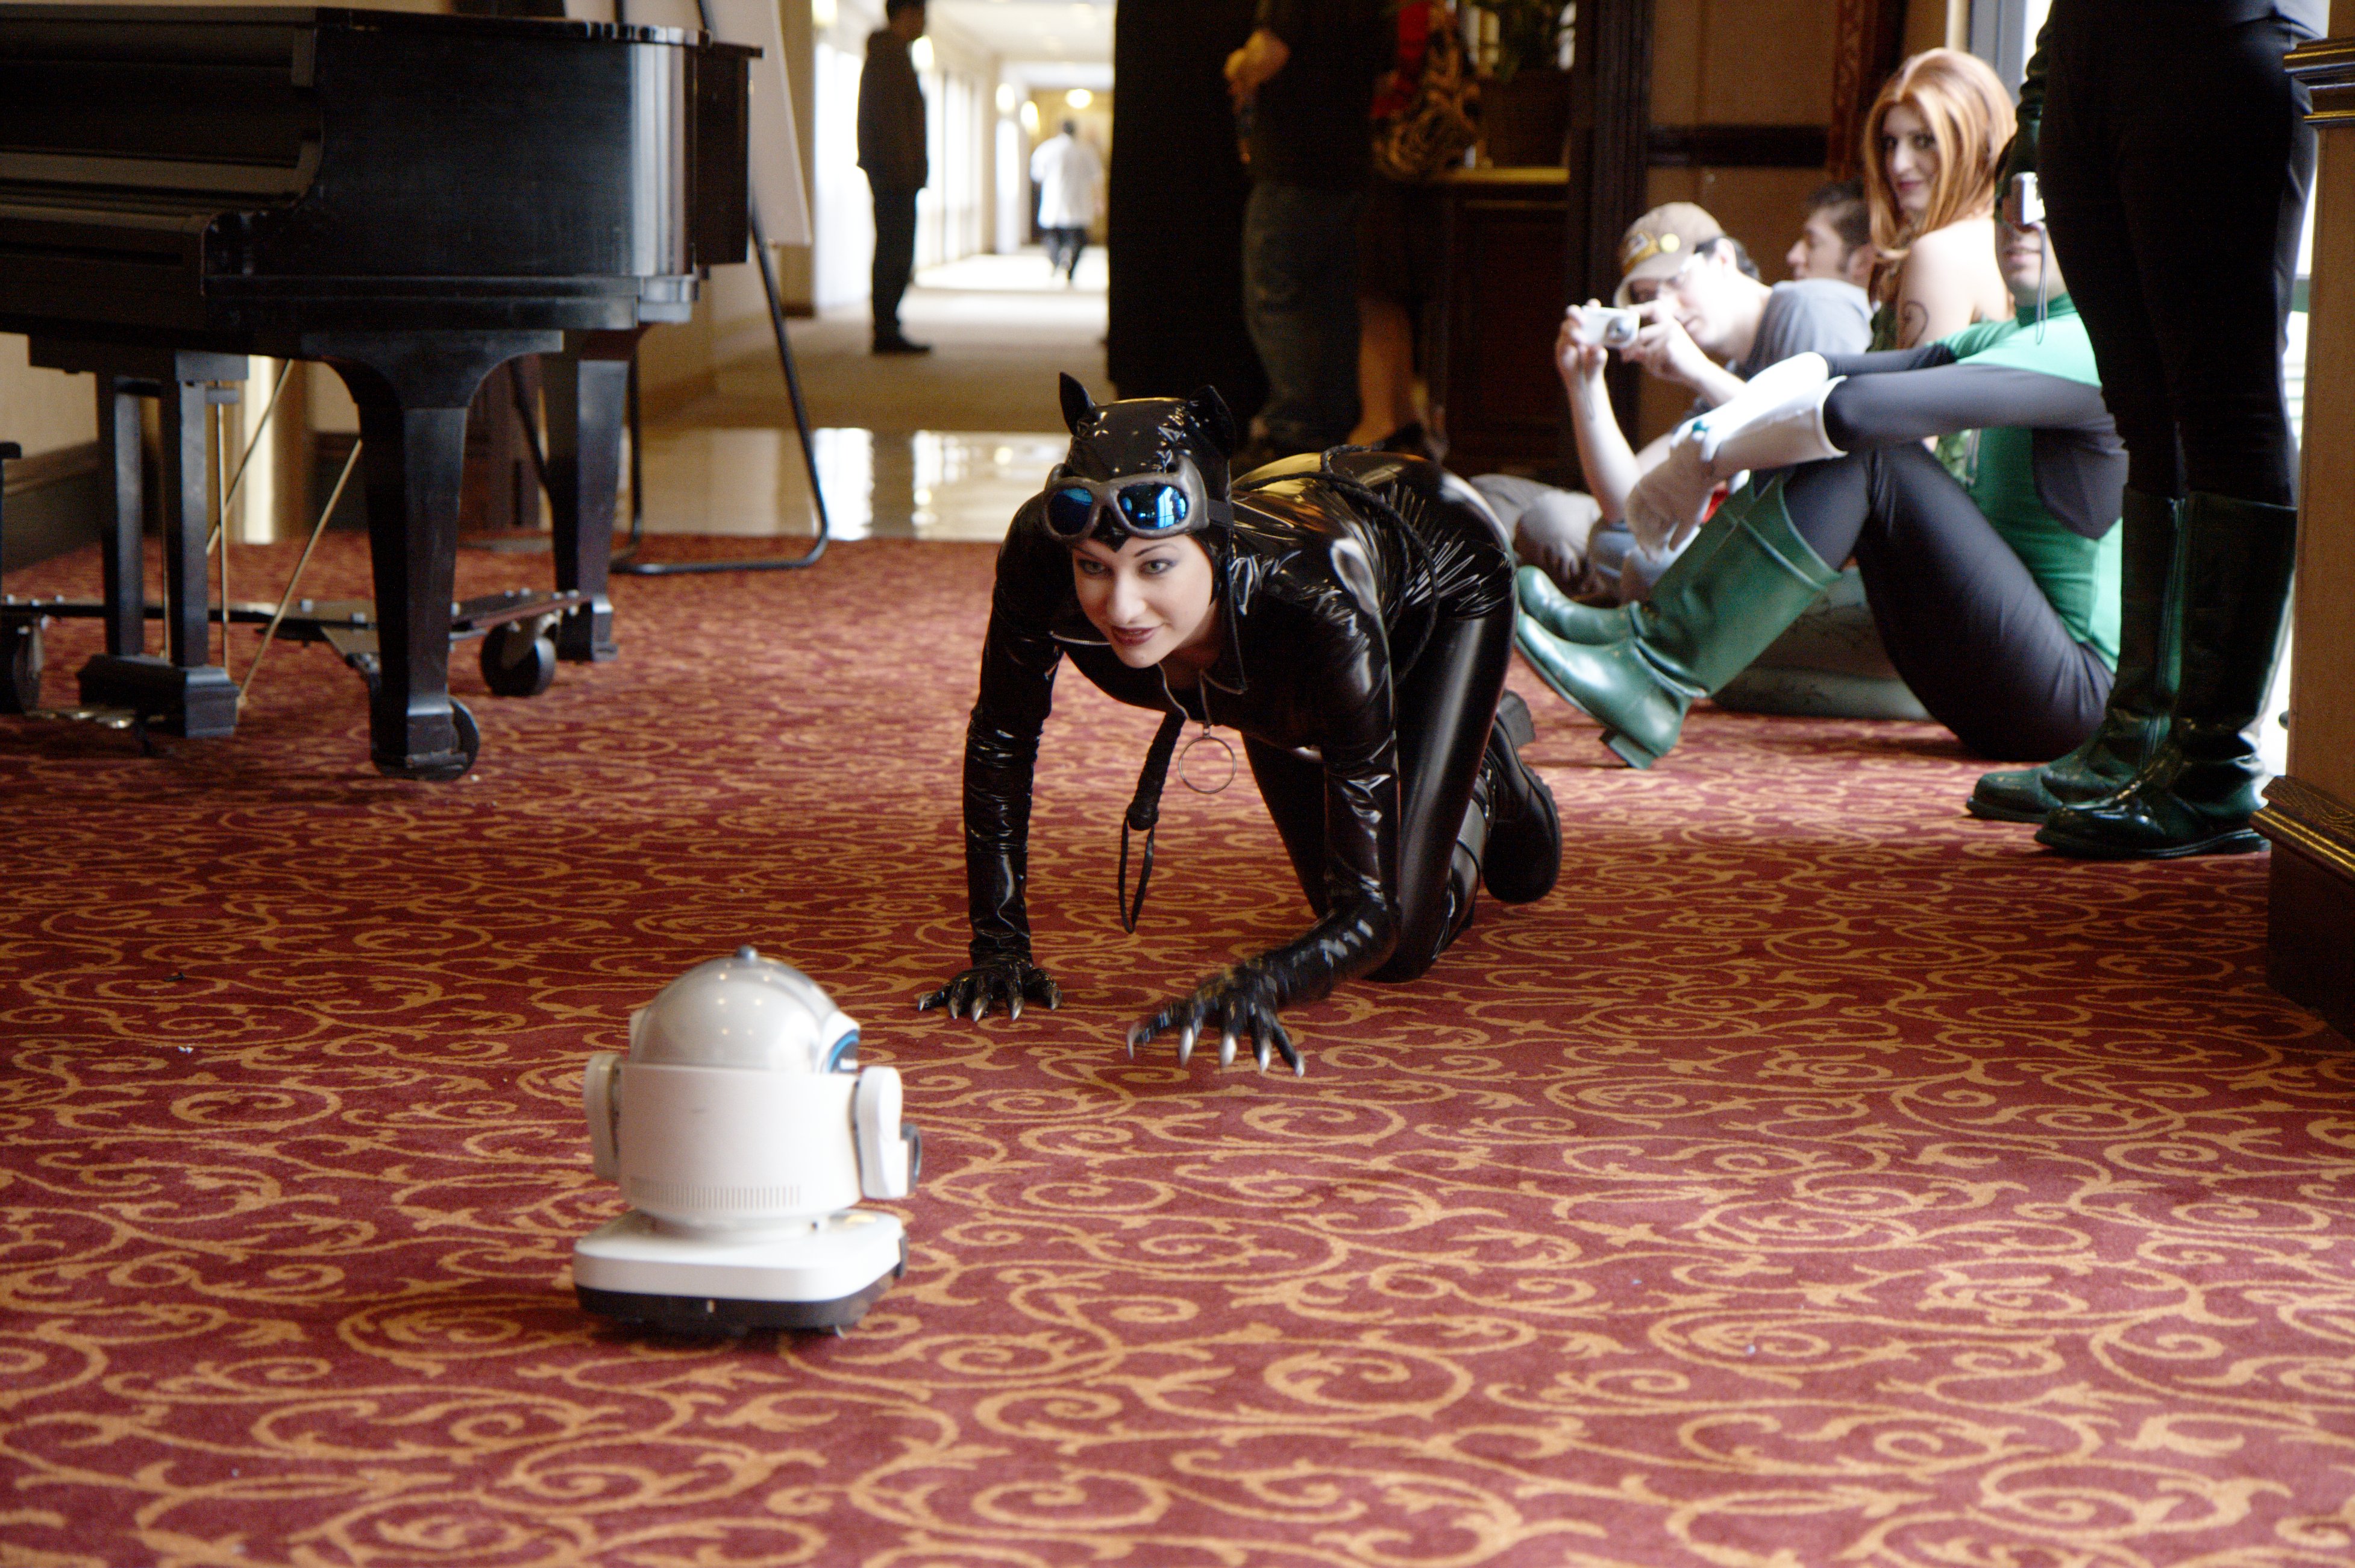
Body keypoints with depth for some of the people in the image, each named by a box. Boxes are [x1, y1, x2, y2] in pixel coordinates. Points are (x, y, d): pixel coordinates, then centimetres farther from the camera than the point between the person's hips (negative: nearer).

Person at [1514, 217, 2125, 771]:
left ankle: (1660, 675, -23)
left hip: (2072, 689, -9)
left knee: (1862, 450, -19)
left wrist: (1709, 456, -14)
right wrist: (1699, 438, -12)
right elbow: (1818, 374, 4)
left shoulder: (2087, 347, -13)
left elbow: (1857, 408, -23)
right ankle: (1645, 629, -7)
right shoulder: (2001, 340, 17)